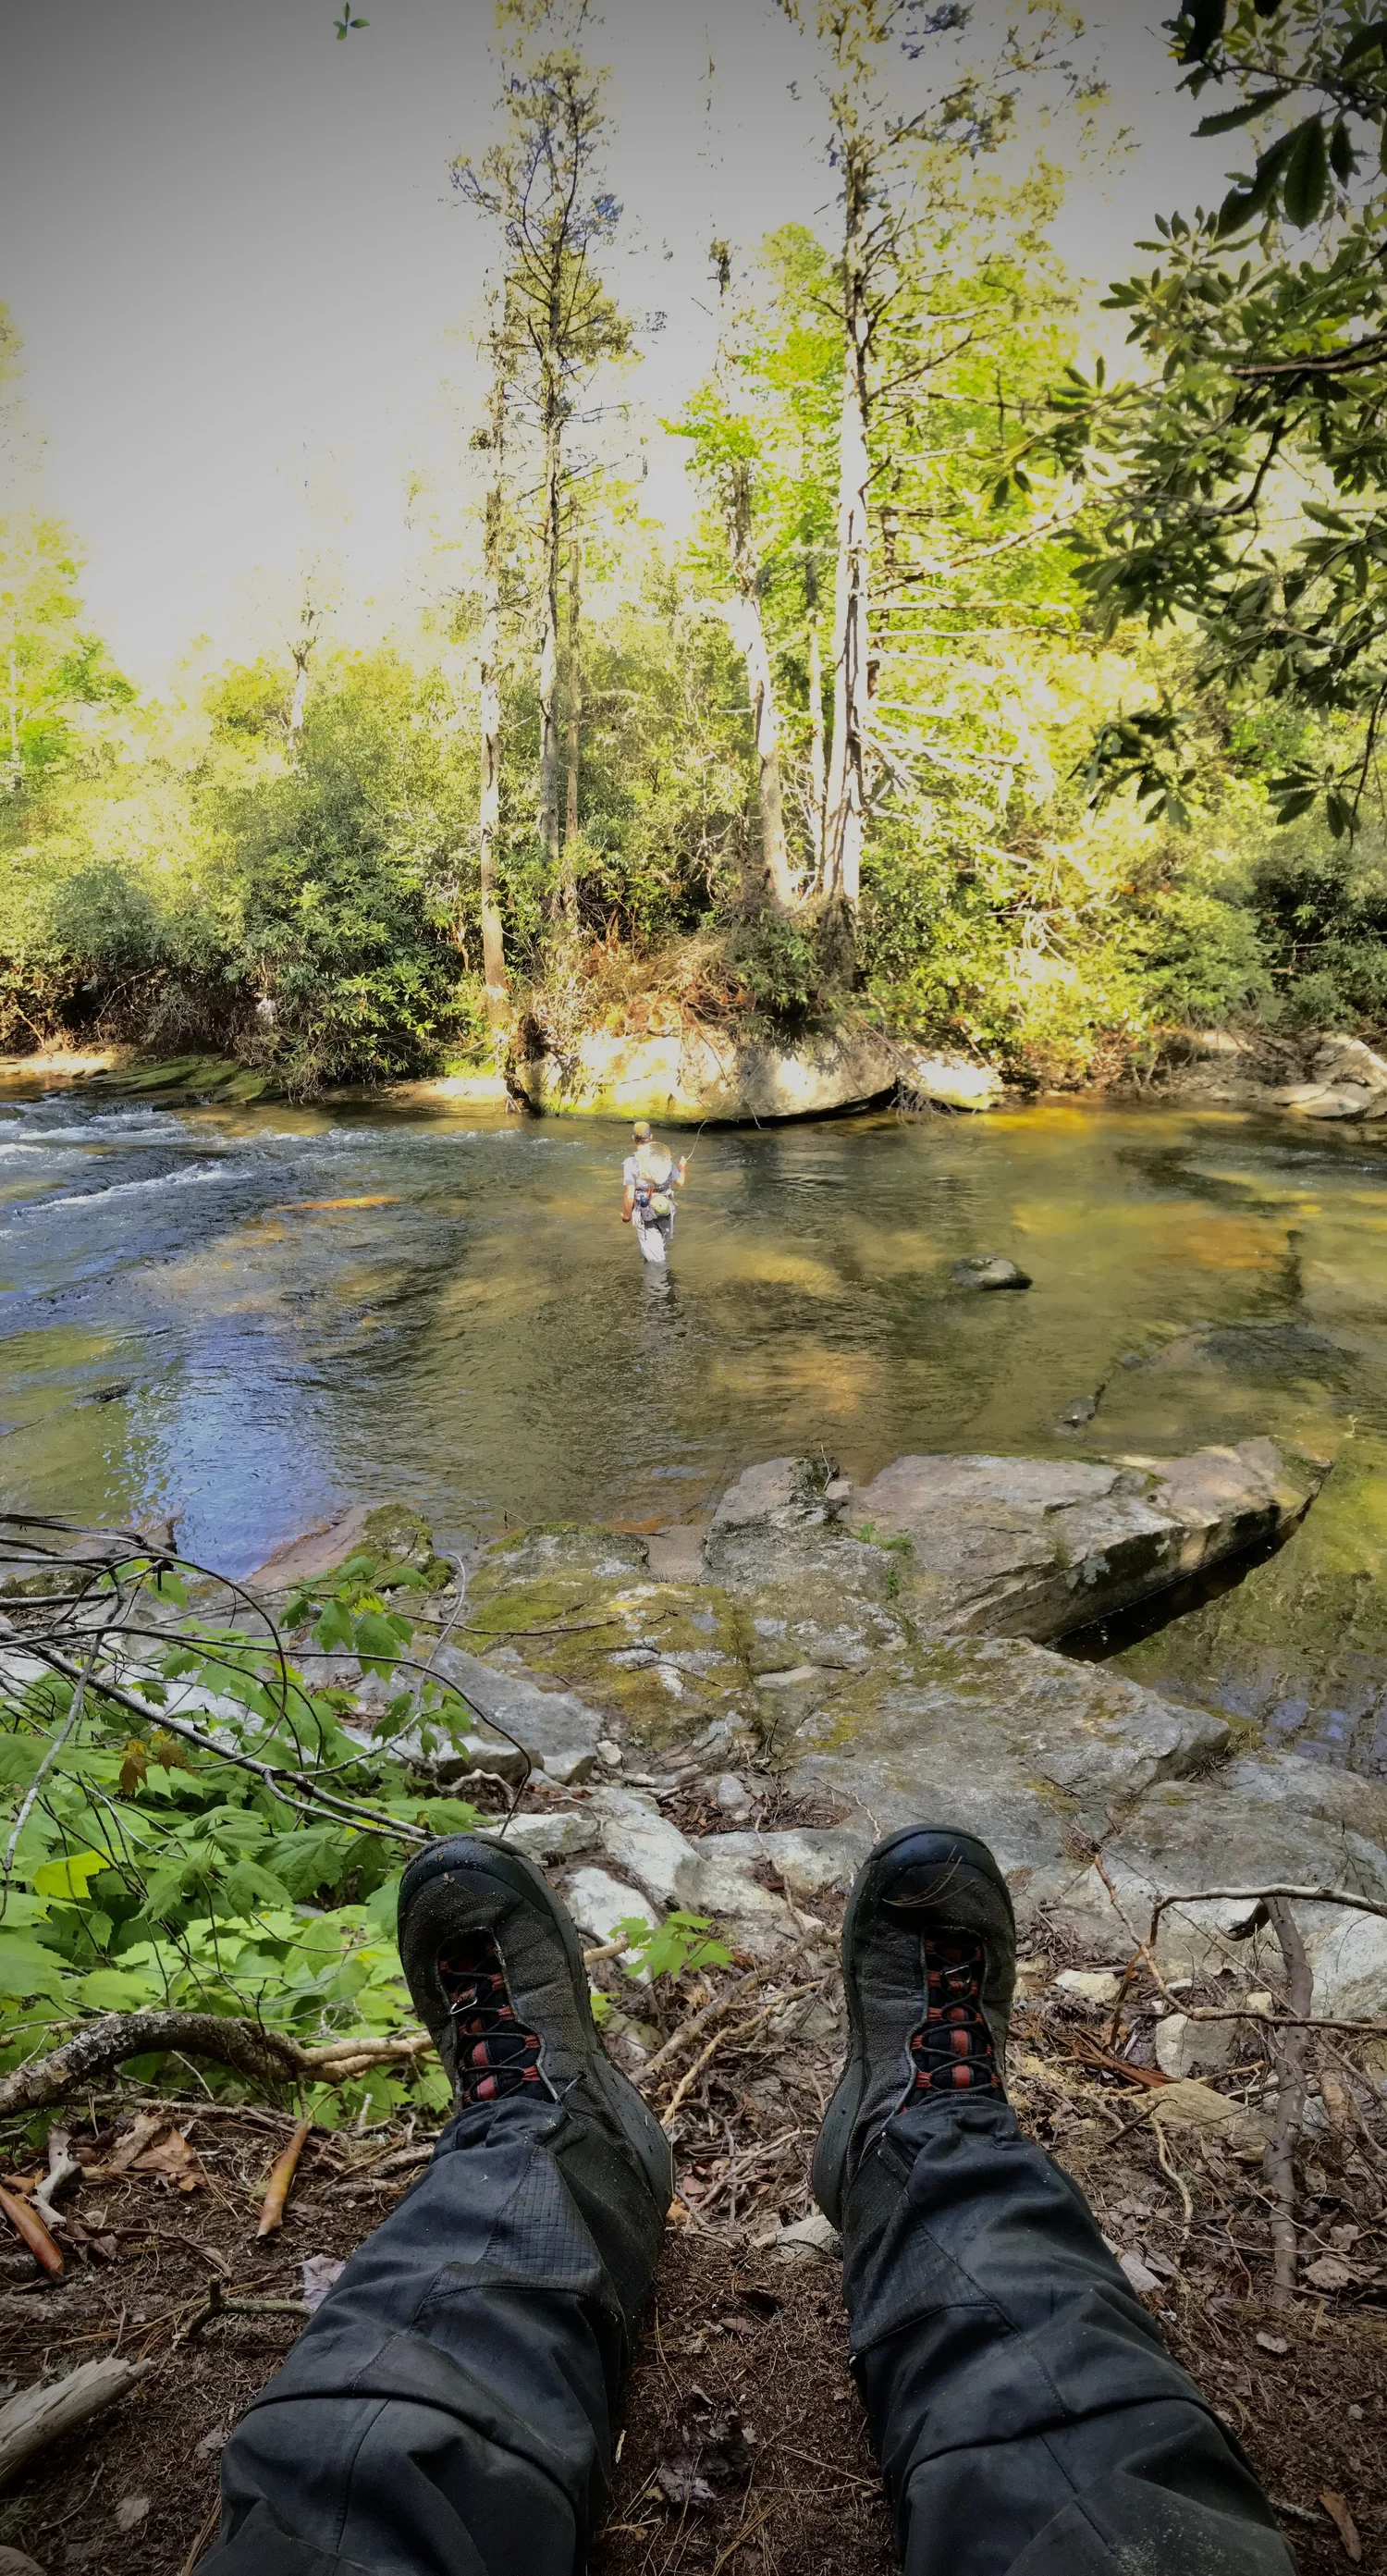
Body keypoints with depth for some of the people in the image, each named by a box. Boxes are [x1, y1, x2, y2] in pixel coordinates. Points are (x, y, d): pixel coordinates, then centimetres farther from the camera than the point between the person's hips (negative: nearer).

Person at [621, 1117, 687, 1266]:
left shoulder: (631, 1162, -15)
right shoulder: (665, 1156, -3)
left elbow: (629, 1195, -17)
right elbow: (680, 1183, 4)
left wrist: (626, 1215, 0)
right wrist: (683, 1168, 26)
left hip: (645, 1213, -4)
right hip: (666, 1211, 4)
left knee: (654, 1256, 3)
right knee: (662, 1250, 25)